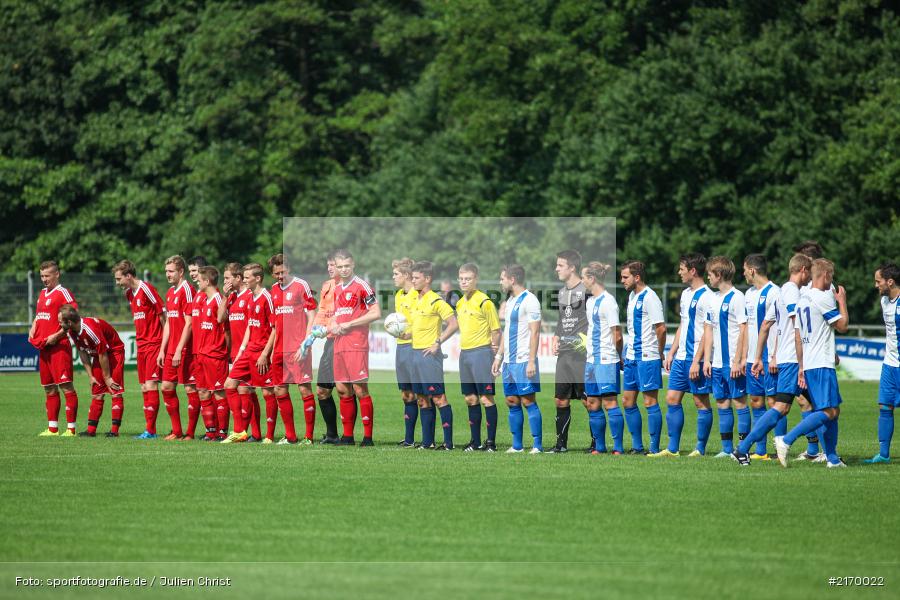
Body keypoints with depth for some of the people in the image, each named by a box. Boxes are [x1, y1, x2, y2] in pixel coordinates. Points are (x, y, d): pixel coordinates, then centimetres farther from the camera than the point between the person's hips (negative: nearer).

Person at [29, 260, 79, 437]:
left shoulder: (63, 293, -8)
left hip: (59, 347, -9)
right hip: (43, 348, 9)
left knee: (66, 387, -9)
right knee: (49, 389, 11)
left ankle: (71, 429, -10)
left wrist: (57, 336, -19)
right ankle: (52, 428, 16)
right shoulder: (42, 293, 18)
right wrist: (32, 332, 10)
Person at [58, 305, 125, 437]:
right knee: (96, 393, 6)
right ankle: (91, 430, 6)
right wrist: (91, 376, 2)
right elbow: (83, 354, 4)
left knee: (116, 391, -12)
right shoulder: (72, 331, -7)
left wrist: (107, 378, -16)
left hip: (114, 352, -8)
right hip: (98, 354, 8)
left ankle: (114, 430, -13)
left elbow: (103, 355, -25)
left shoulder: (90, 329, -33)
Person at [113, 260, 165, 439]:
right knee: (144, 388, 7)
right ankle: (150, 430, 9)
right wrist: (140, 339, 13)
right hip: (141, 344, 9)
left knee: (150, 385, -11)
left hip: (154, 343, -9)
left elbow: (163, 315, -11)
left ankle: (150, 430, -12)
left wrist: (165, 344, -9)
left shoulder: (147, 289, -13)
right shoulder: (129, 294, 13)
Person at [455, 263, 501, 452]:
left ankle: (491, 442, -3)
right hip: (464, 353, 8)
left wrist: (494, 351, -12)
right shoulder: (460, 303, 13)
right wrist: (463, 349, 17)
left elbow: (496, 330, -9)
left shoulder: (484, 301, -11)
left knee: (486, 398, -6)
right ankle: (475, 441, 17)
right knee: (470, 399, 10)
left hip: (481, 352, -8)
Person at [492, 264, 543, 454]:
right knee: (512, 402, 8)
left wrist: (532, 361, -20)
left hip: (523, 361, -9)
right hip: (509, 361, 9)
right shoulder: (510, 301, 17)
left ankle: (538, 445, -6)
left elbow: (535, 332, -15)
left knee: (528, 401, -8)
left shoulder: (529, 300, -11)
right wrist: (498, 356, 20)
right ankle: (517, 445, 12)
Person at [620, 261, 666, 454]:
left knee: (650, 402, -5)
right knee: (628, 402, 10)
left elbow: (661, 329, -15)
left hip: (647, 358, -9)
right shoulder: (632, 296, 15)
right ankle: (637, 447, 16)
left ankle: (654, 449, -2)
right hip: (632, 357, 9)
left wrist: (659, 354, -4)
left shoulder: (649, 297, -14)